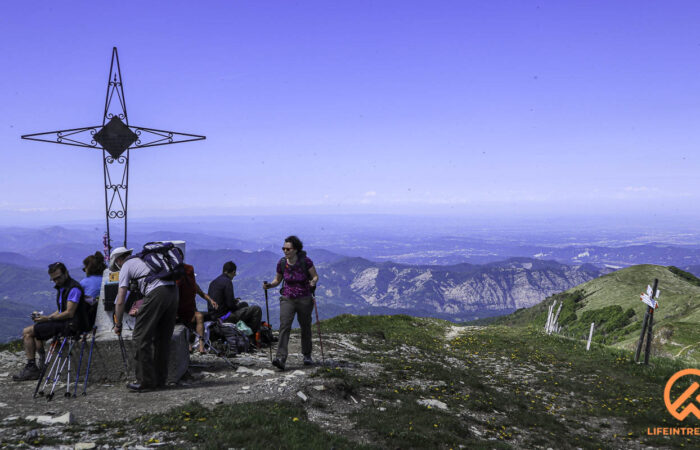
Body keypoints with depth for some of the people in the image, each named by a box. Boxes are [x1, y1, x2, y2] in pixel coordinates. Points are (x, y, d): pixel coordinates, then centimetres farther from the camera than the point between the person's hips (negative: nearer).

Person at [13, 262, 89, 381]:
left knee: (27, 332, -9)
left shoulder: (74, 288, -15)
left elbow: (69, 313, -21)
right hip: (63, 323, 10)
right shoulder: (61, 288, 17)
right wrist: (43, 317, 4)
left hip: (70, 325, -10)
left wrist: (48, 318, -18)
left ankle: (31, 368, -7)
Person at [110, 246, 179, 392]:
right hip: (173, 290, 7)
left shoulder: (126, 267, 11)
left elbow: (120, 301, 6)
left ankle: (145, 381, 6)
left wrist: (118, 324, 16)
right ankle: (160, 380, 22)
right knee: (162, 339, 15)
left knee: (141, 337, 3)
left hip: (156, 293, -7)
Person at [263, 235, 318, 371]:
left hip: (305, 299, -1)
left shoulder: (306, 261, -11)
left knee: (305, 327, 11)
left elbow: (315, 276, -2)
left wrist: (313, 282, -24)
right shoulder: (282, 263, -2)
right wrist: (269, 285, -9)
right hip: (287, 299, 1)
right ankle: (281, 358, -24)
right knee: (284, 325, -16)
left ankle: (307, 355, 33)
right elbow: (277, 280, 11)